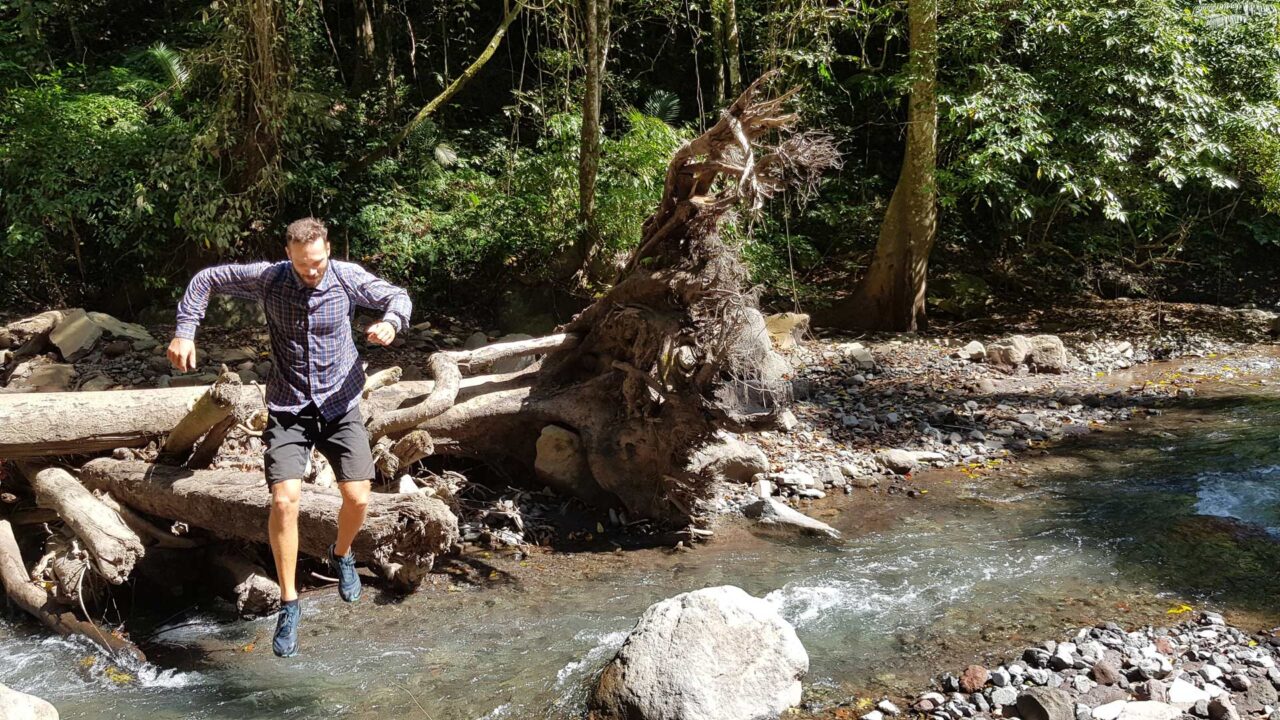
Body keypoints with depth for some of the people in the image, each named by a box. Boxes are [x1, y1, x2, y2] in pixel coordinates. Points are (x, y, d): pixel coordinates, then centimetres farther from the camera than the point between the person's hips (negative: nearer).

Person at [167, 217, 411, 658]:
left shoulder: (348, 278, -8)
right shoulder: (267, 278, -8)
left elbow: (397, 297, 5)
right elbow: (206, 280, 4)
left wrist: (391, 322, -19)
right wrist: (184, 332, -7)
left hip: (340, 404, 1)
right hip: (288, 408, -1)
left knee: (358, 498, -8)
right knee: (285, 500, -16)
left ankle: (341, 555, 28)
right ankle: (289, 605, -2)